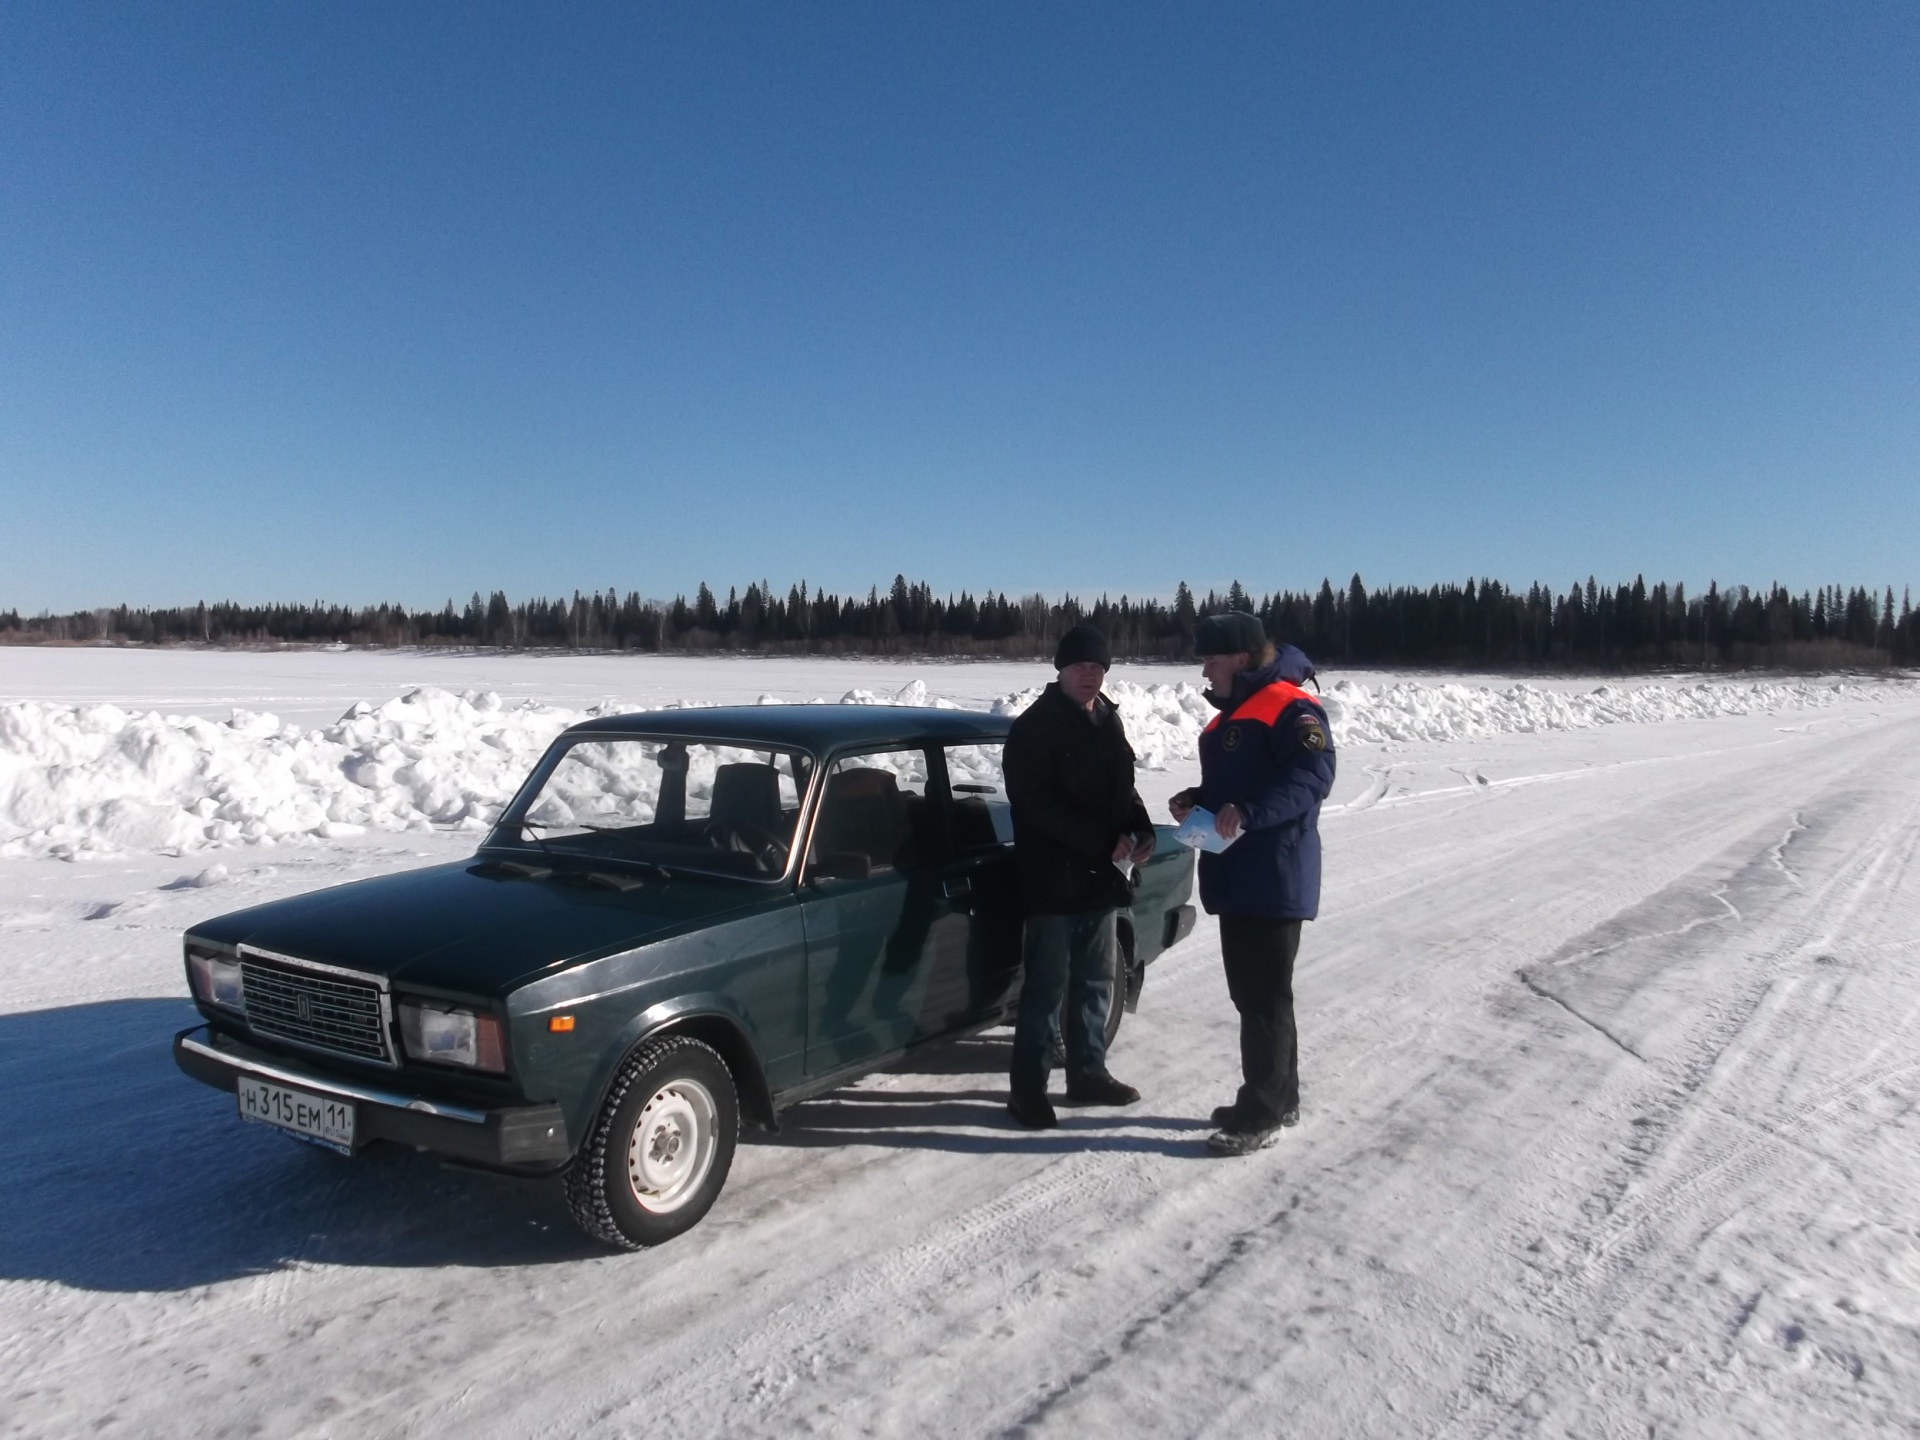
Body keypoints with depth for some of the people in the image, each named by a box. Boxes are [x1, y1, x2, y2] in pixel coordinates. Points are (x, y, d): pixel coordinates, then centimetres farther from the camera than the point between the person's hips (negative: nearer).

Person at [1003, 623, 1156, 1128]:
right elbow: (1036, 805, -19)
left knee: (1097, 980, 15)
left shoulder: (1106, 720, 13)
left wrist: (1141, 830, 0)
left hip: (1100, 877, 8)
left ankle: (1088, 1073, 28)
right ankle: (1028, 1087, 6)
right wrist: (1103, 841, -22)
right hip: (1053, 879, -8)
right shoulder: (1035, 727, -11)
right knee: (1047, 986, -3)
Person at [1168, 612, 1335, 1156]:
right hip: (1235, 877, 10)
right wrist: (1196, 801, 7)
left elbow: (1312, 777, -24)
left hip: (1274, 879, -10)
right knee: (1249, 992, 15)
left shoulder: (1290, 708, -12)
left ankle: (1261, 1114, 5)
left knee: (1266, 996, -3)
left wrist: (1249, 814, -33)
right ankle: (1278, 1098, 28)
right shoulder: (1232, 712, 19)